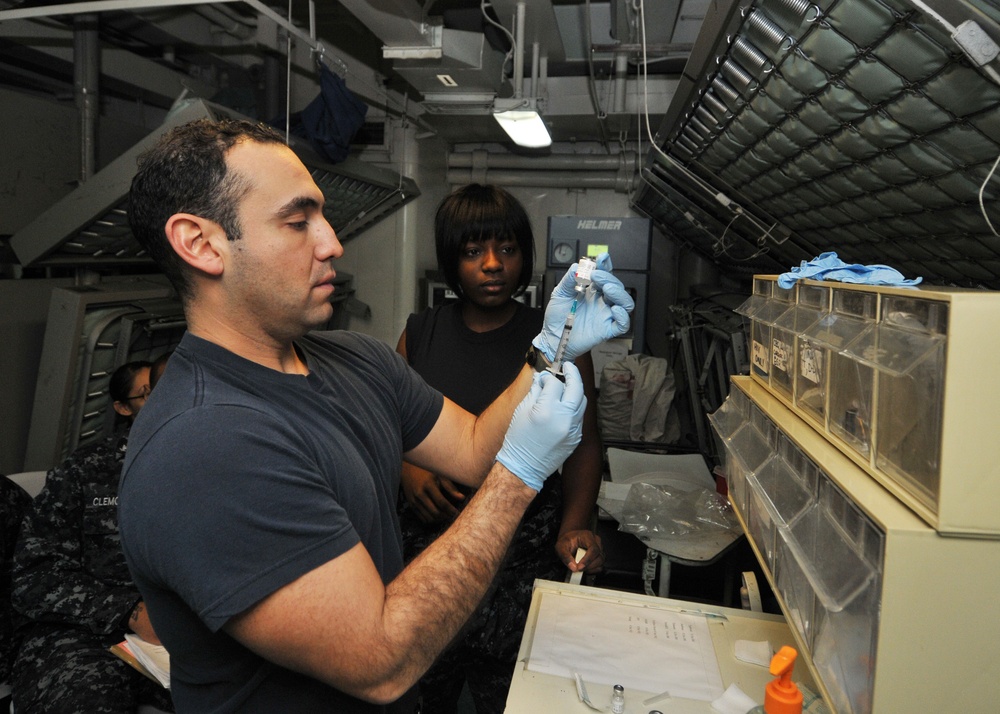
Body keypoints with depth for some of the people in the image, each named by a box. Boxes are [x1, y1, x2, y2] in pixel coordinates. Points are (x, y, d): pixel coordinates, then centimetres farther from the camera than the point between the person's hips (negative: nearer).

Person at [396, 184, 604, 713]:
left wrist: (574, 525, -14)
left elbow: (583, 443, 0)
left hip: (523, 549, -2)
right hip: (427, 537, 2)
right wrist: (408, 472, -11)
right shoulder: (420, 333, 4)